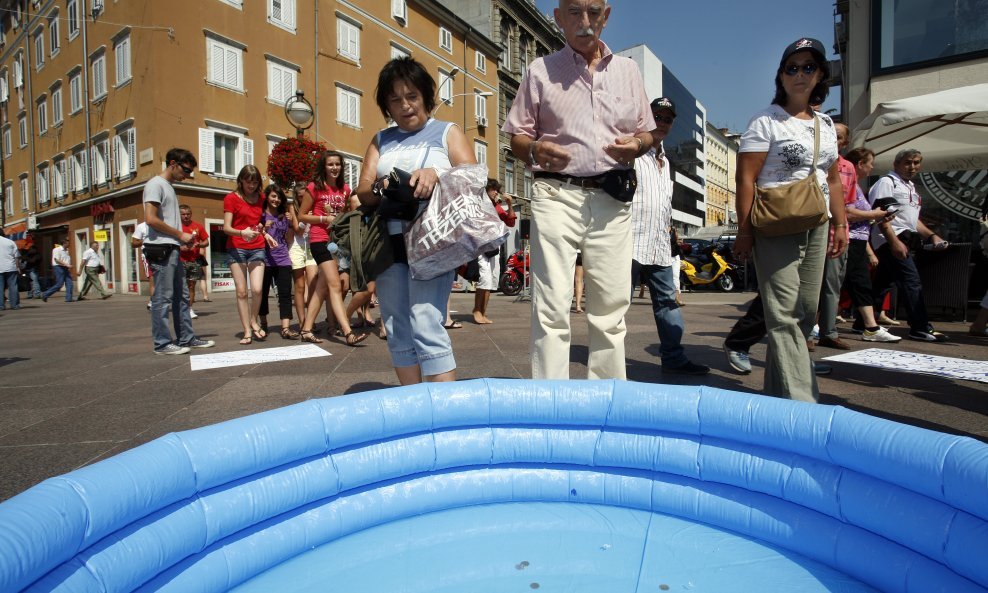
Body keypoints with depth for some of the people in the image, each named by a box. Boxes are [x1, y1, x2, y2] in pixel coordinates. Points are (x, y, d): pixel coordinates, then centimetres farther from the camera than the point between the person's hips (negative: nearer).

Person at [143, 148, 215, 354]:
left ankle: (186, 338, 18)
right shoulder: (156, 184, -6)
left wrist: (184, 238, 8)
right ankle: (162, 343, 1)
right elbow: (150, 219, -16)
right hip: (160, 249, -9)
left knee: (181, 296, 11)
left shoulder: (169, 187, 21)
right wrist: (180, 234, -10)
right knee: (163, 298, -5)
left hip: (173, 250, 9)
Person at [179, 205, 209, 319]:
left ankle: (190, 309, 10)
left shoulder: (198, 226, 8)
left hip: (194, 260, 2)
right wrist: (180, 247, -13)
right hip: (180, 260, -2)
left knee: (192, 285, 5)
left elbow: (206, 242, 12)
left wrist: (198, 244, -8)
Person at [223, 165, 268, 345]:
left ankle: (254, 321, 11)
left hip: (257, 248, 2)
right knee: (241, 291, -2)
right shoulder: (231, 198, 1)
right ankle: (247, 331, 5)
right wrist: (242, 232, -27)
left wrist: (263, 232, 7)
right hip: (237, 248, -2)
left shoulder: (261, 198, 12)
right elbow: (226, 227, -8)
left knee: (257, 289, -13)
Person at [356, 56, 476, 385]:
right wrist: (380, 188, -13)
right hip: (389, 241, 5)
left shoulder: (448, 132, 11)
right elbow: (362, 191, 10)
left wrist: (436, 175, -21)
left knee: (426, 324, -17)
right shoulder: (381, 140, 20)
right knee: (398, 331, 5)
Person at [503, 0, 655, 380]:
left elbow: (646, 131, 21)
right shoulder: (541, 70, 10)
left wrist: (636, 145, -3)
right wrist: (535, 150, -15)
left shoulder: (627, 70, 18)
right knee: (551, 306, -8)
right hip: (557, 195, -2)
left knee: (611, 306, 4)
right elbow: (517, 136, 9)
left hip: (612, 200, 3)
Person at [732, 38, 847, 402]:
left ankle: (777, 391, 20)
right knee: (784, 314, -10)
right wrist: (744, 230, -17)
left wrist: (840, 224, 13)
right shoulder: (766, 122, -3)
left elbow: (833, 180, 21)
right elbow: (746, 178, -10)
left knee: (806, 312, 8)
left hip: (816, 227, 7)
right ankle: (799, 400, -8)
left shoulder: (825, 125, 17)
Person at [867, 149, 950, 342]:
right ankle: (921, 328, -7)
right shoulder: (887, 182, -6)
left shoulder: (911, 187, 24)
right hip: (892, 240, -9)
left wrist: (931, 236, 17)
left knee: (883, 283, 9)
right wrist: (894, 241, -23)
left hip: (905, 240, 9)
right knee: (911, 282, -11)